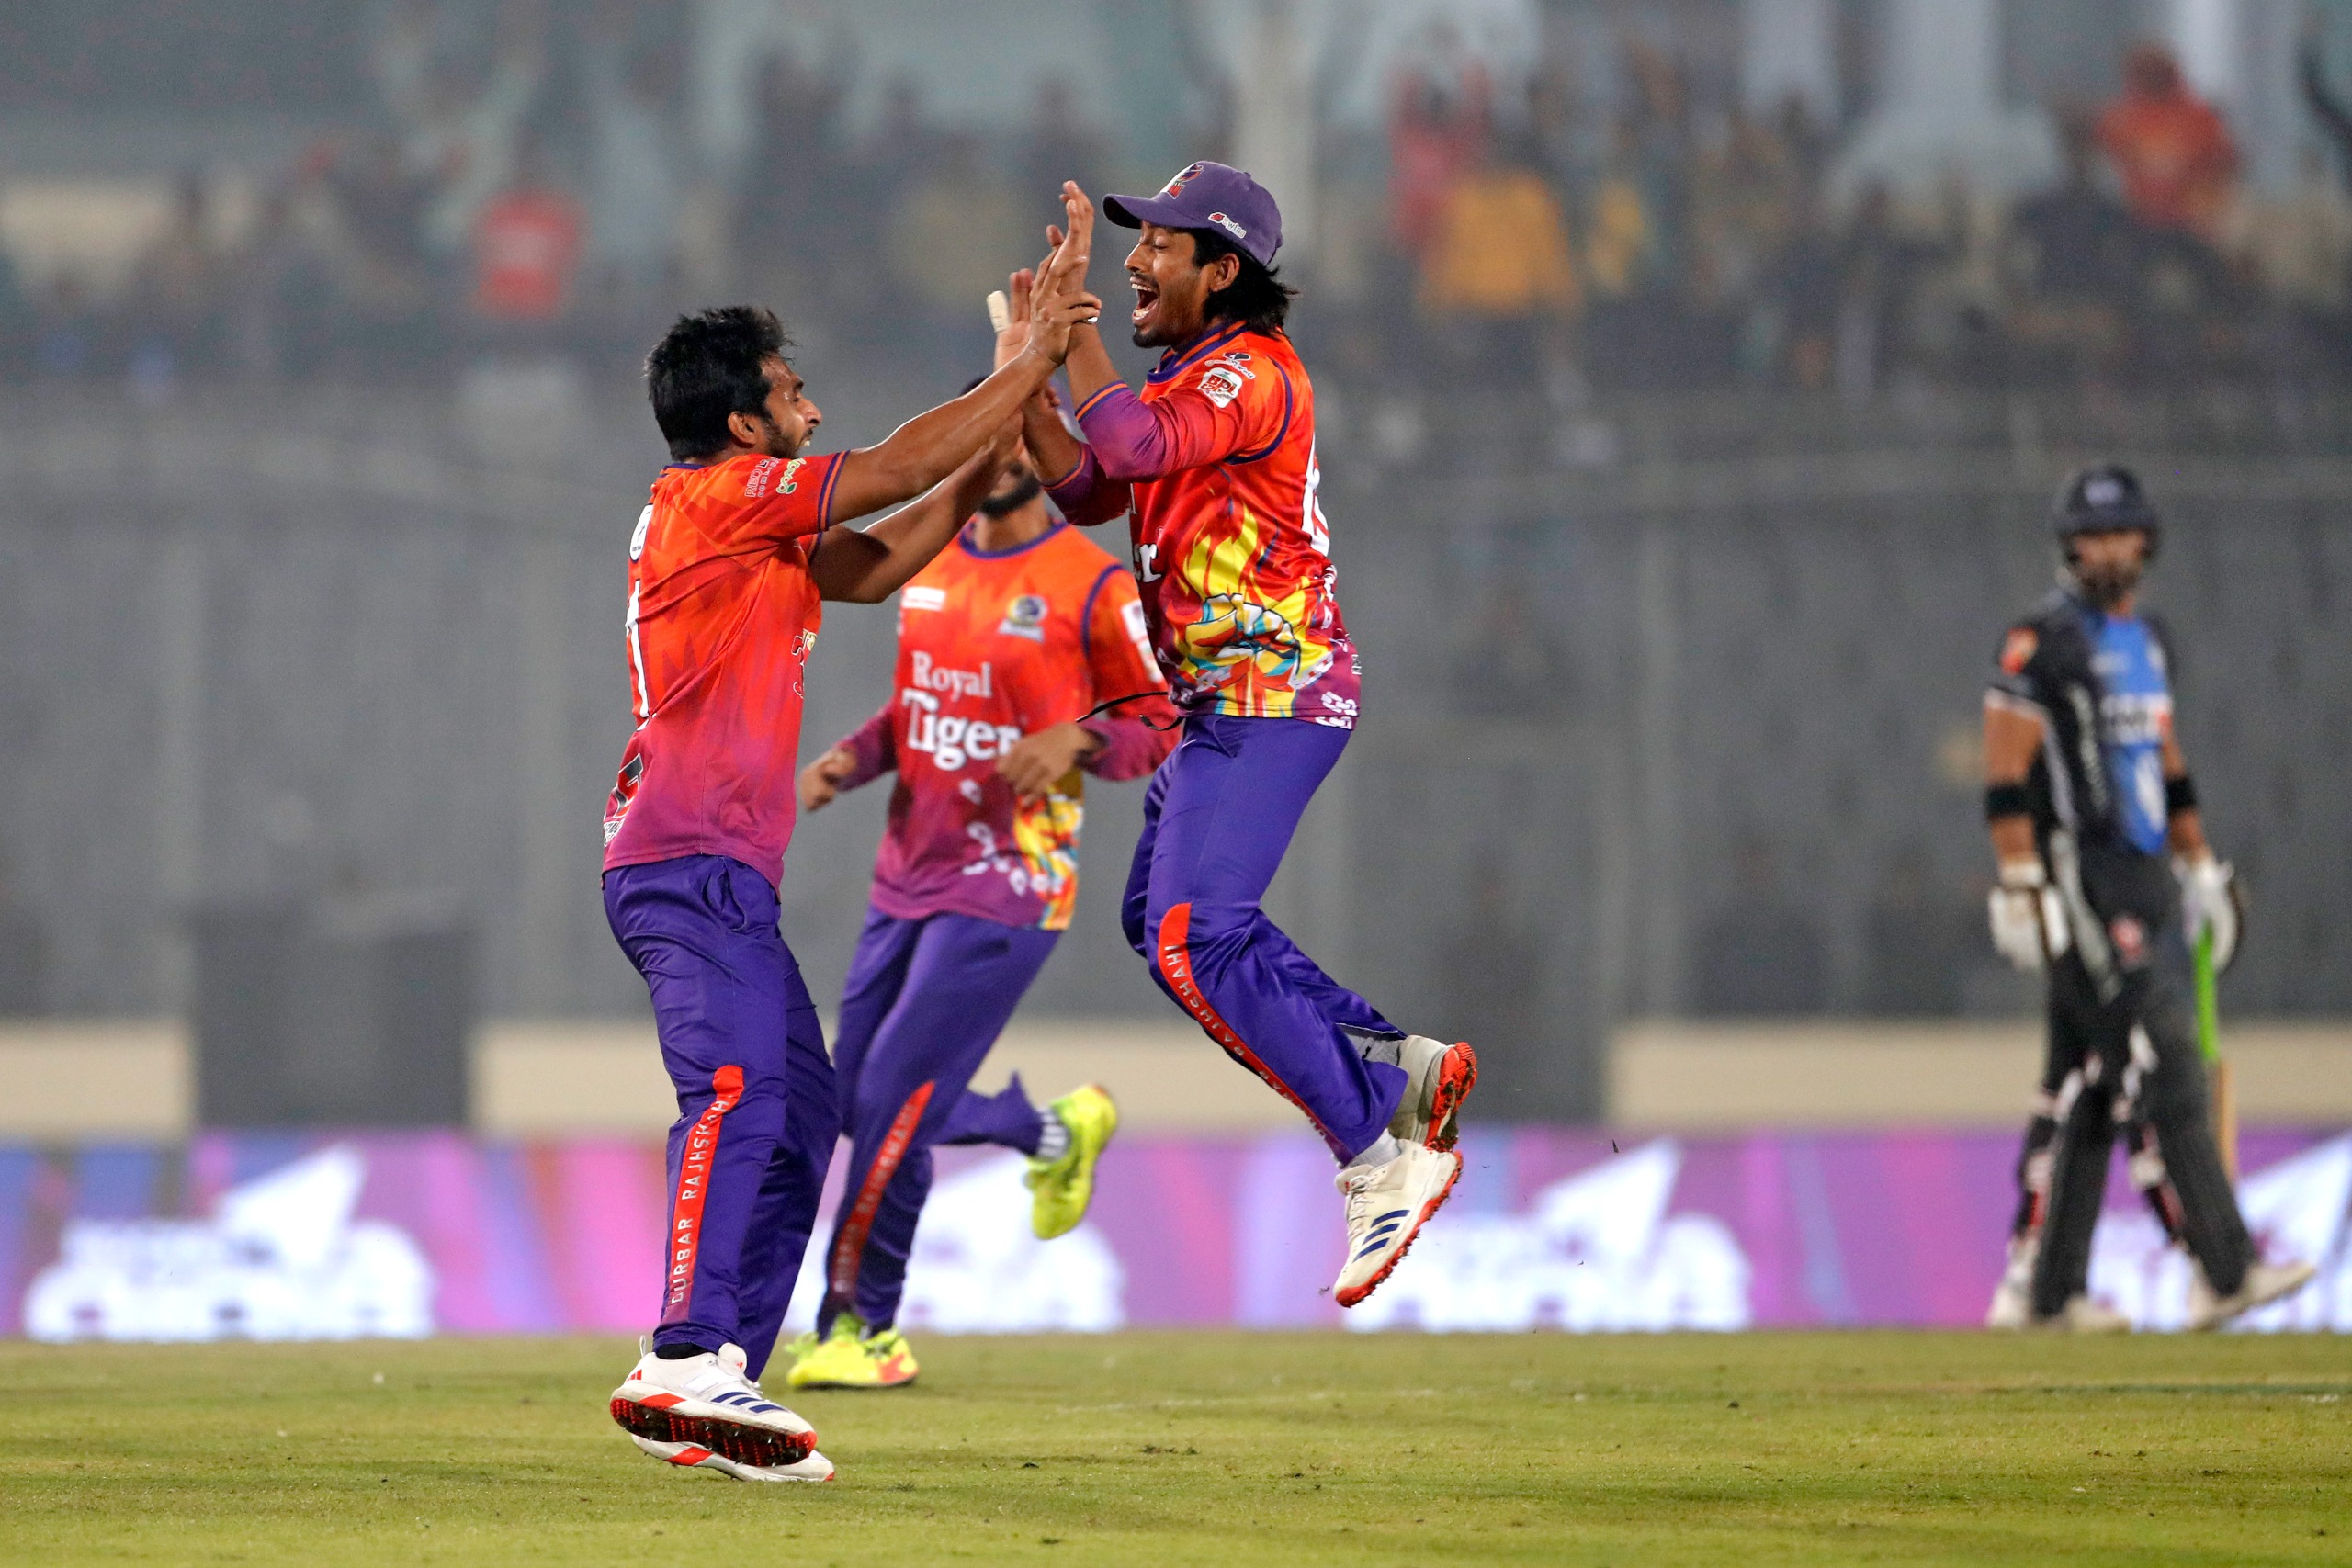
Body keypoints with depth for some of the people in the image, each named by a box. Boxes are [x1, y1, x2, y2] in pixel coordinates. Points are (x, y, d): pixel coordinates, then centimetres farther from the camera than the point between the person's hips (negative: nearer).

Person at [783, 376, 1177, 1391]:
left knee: (893, 1103, -12)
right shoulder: (930, 566, 11)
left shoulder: (1091, 587, -9)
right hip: (908, 877, 8)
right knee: (860, 1100, 11)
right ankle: (1057, 1133, 34)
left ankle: (860, 1327, -1)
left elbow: (1163, 725, -5)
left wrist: (1075, 743, -23)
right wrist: (852, 758, 4)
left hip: (1007, 887, -8)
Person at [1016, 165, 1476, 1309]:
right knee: (1168, 922, 19)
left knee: (1195, 942, -19)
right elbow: (1087, 490, 18)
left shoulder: (1250, 374, -16)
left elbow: (1128, 447, -31)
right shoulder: (1188, 381, 17)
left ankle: (1382, 1158, -16)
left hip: (1269, 698, -11)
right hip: (1215, 700, 11)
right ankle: (1396, 1066, 19)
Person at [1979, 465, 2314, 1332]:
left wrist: (2201, 867, 24)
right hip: (2082, 881, -8)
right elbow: (2006, 774, -13)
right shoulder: (2044, 638, -9)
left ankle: (2042, 1289, 11)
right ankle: (2221, 1270, -17)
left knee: (2084, 1085, 8)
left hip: (2145, 881, 8)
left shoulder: (2149, 640, 17)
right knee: (2161, 1064, -14)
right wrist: (2022, 887, -18)